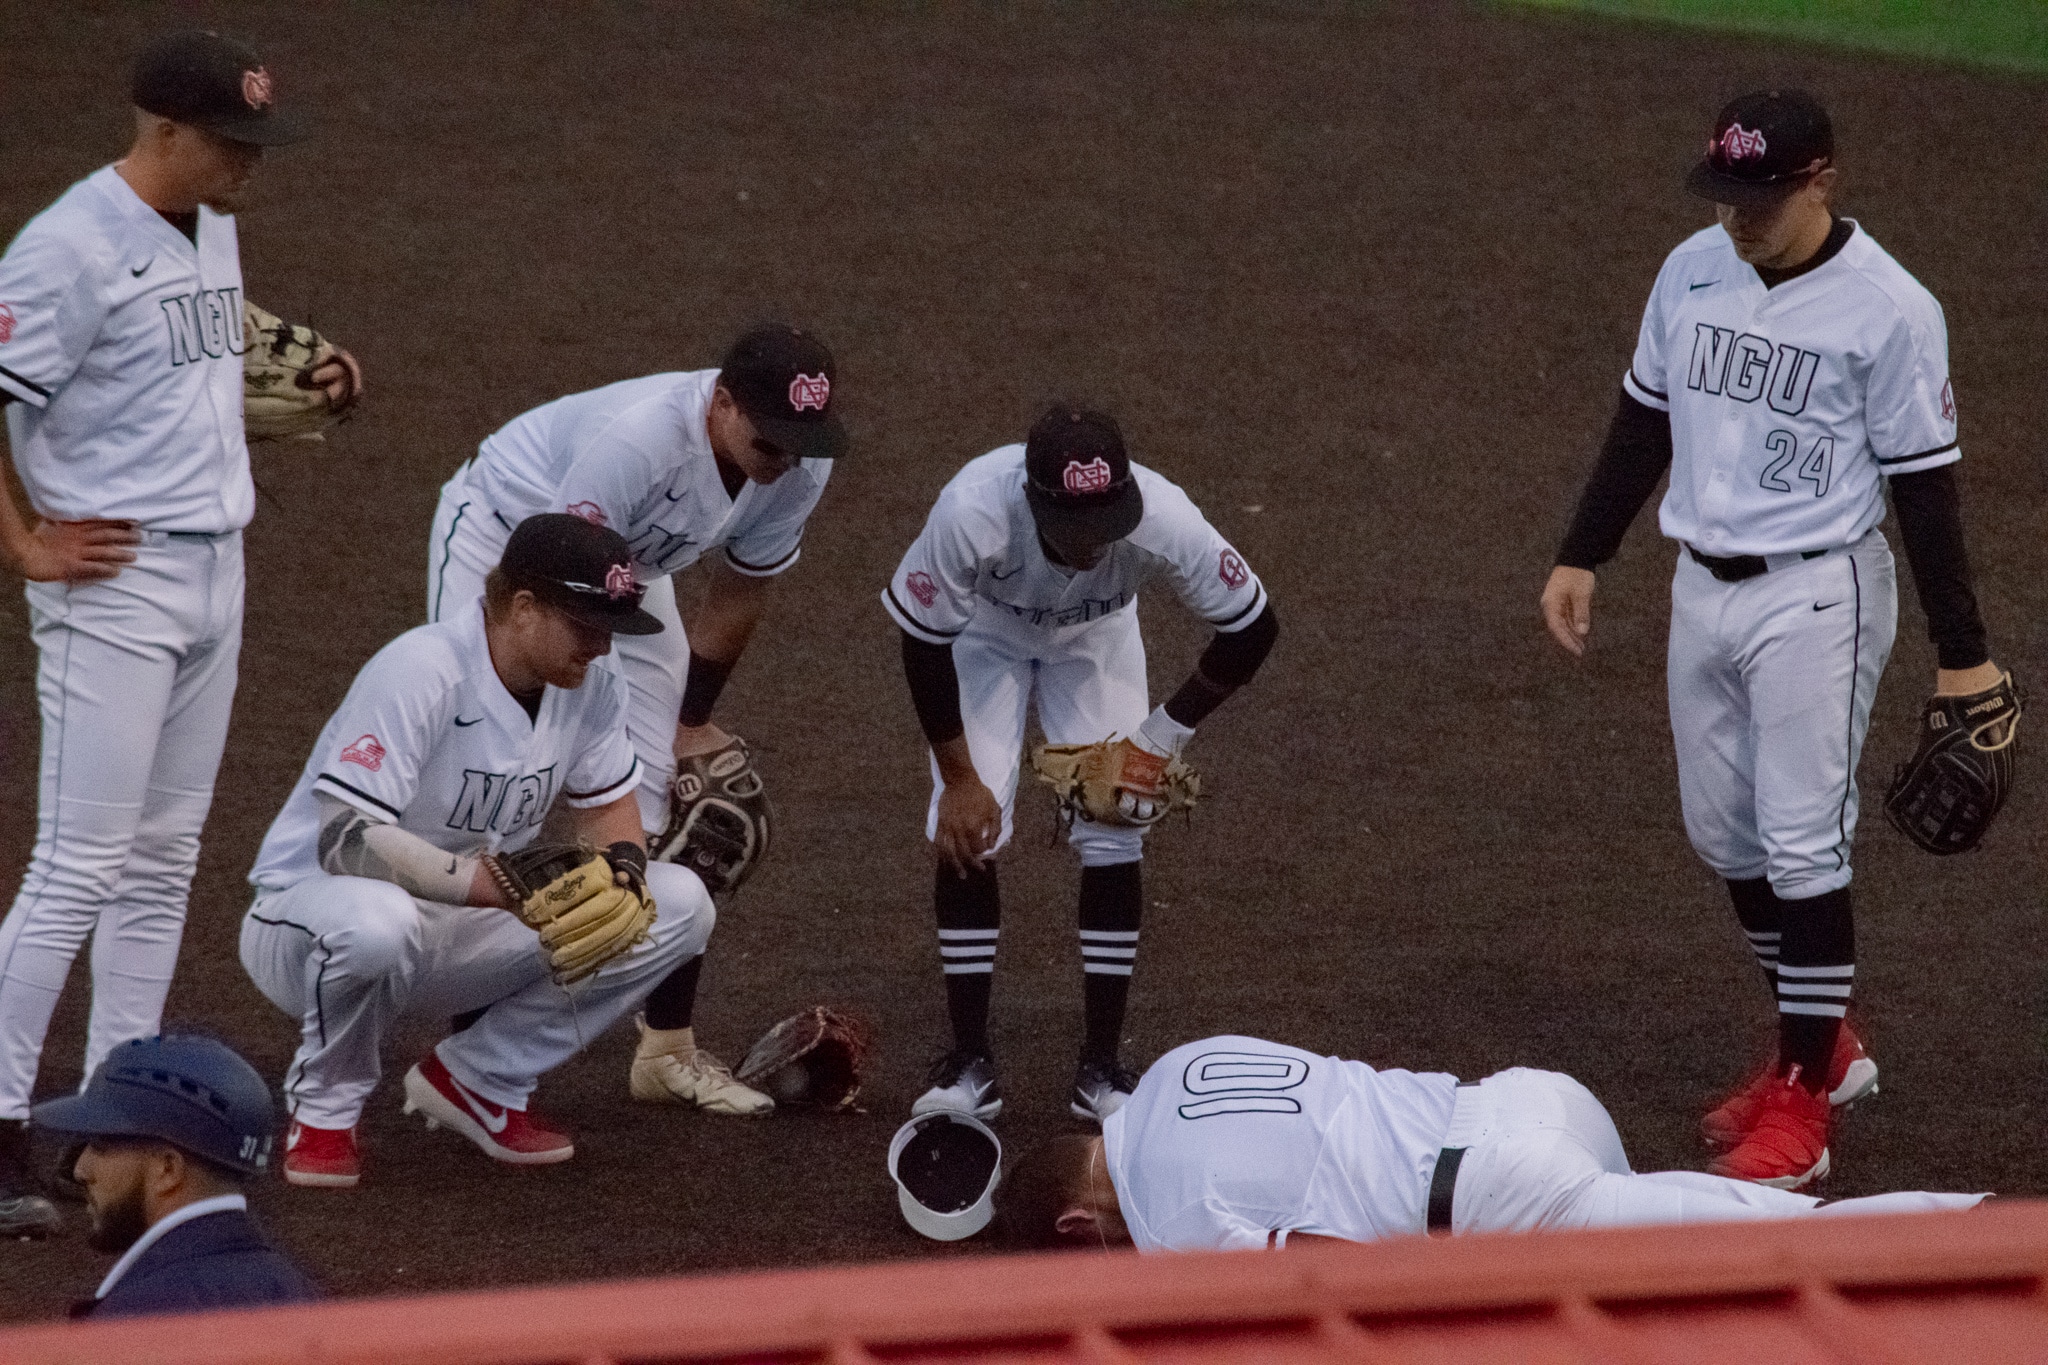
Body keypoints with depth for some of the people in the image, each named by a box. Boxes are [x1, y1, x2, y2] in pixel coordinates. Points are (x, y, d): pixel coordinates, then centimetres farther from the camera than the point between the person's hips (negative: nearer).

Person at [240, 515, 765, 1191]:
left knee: (678, 902, -8)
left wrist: (622, 866, -16)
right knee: (374, 920, -44)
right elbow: (345, 841, -32)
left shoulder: (590, 683, -4)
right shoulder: (422, 672, -26)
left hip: (459, 942, 7)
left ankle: (476, 1079, 0)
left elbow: (608, 805, 9)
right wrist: (507, 885, -39)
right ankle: (323, 1108, -13)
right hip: (304, 924, -7)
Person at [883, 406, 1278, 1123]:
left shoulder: (1165, 520, -39)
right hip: (986, 631, -1)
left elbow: (1253, 628, -21)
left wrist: (1165, 733, -18)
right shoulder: (971, 512, -42)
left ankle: (1102, 1066, 1)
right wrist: (959, 778, -18)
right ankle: (970, 1064, -1)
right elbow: (924, 642, -24)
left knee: (1113, 835, -9)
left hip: (1095, 639, 1)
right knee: (965, 833, -12)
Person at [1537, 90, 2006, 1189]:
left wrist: (1962, 652, -9)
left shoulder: (1889, 311, -15)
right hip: (1703, 591, 7)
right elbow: (1645, 423, 14)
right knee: (1724, 837, 13)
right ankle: (1824, 1045, 30)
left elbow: (1924, 482, -11)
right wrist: (1580, 557, 14)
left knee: (1801, 844, -6)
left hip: (1815, 599, -7)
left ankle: (1802, 1104, 0)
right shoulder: (1693, 272, 2)